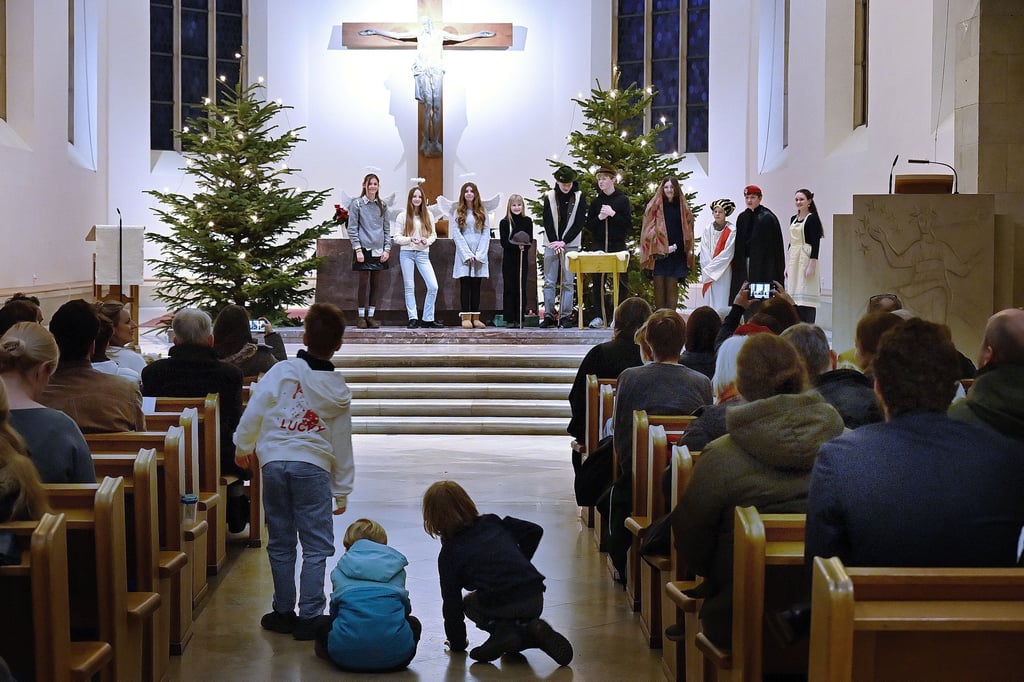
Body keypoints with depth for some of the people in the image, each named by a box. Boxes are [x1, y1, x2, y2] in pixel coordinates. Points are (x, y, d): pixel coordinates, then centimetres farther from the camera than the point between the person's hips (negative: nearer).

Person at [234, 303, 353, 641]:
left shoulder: (282, 371, -1)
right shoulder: (339, 391, 5)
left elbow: (254, 412, -2)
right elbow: (342, 446, 10)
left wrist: (242, 446, 17)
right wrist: (342, 491, 18)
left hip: (273, 463, 1)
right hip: (313, 468, -1)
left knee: (280, 542, 12)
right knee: (317, 546, 3)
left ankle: (283, 612, 19)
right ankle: (309, 617, 0)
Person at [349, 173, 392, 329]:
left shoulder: (382, 206, 11)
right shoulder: (357, 204, 0)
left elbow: (387, 228, 13)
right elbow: (352, 229, -3)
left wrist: (387, 249, 3)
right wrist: (358, 249, -11)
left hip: (379, 250, 4)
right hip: (364, 249, -4)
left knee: (375, 283, 5)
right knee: (363, 282, -4)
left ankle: (371, 316, 11)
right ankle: (360, 316, 4)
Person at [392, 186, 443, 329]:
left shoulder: (428, 215, 9)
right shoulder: (403, 216, 3)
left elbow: (434, 235, 12)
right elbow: (396, 238, 1)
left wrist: (427, 241, -9)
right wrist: (410, 239, -15)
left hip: (423, 253, 2)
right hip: (406, 253, -1)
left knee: (433, 286, -9)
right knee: (409, 287, 2)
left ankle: (428, 319, 0)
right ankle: (413, 318, 8)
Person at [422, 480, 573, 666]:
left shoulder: (449, 553, 6)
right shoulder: (493, 522, 17)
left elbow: (451, 602, 8)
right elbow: (534, 531, 18)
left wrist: (457, 642, 21)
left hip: (500, 605, -5)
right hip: (536, 600, 5)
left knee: (468, 604, 28)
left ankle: (501, 630, 0)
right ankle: (533, 628, 2)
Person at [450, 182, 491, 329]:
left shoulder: (482, 213, 11)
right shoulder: (457, 212, 6)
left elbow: (486, 234, 4)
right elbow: (456, 234, -1)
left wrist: (479, 254, -8)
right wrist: (468, 254, -10)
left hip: (479, 255, 2)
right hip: (464, 253, -1)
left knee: (476, 285, 2)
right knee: (465, 284, -4)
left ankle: (475, 317, 1)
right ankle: (466, 317, -5)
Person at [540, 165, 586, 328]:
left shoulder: (579, 197, 1)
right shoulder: (550, 196, 4)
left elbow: (579, 223, -3)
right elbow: (547, 221, 2)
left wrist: (564, 242, -10)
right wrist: (554, 242, -8)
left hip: (570, 244, -1)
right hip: (551, 244, 1)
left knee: (568, 282, -3)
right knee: (549, 282, -1)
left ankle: (566, 316, -1)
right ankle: (548, 315, 2)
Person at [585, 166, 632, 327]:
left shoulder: (623, 199, 2)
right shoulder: (595, 201, 10)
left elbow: (628, 222, -5)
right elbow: (589, 224, 8)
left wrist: (613, 214, -14)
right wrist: (600, 217, -9)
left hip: (618, 245, -3)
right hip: (598, 245, 3)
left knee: (620, 280, -2)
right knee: (597, 281, 0)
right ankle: (597, 316, 4)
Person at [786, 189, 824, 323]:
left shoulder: (813, 219, -6)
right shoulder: (793, 219, 16)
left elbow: (816, 244, -12)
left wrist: (812, 265, -19)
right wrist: (787, 266, 15)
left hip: (806, 259, -8)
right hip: (794, 261, 8)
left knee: (806, 297, -9)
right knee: (794, 296, 6)